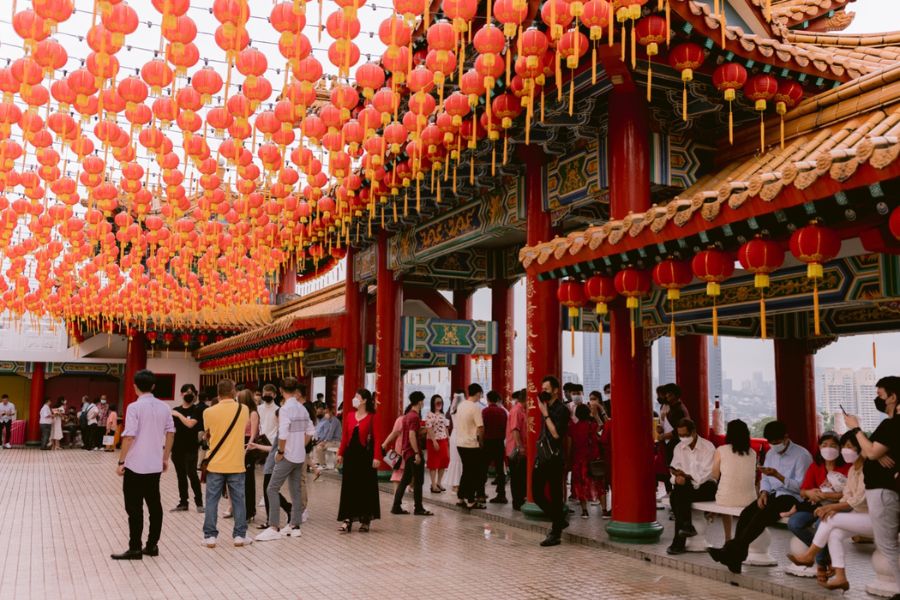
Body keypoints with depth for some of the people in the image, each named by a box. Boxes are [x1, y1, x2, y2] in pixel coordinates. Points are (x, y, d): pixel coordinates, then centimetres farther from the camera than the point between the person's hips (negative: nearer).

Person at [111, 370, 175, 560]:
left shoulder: (135, 407, -12)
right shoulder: (164, 407, 5)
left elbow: (129, 436, -16)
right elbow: (170, 433, 8)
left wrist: (121, 462, -8)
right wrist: (165, 458, 16)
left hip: (135, 465, -5)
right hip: (155, 465, 5)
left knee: (134, 507, 1)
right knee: (154, 505, 11)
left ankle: (135, 549, 4)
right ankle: (152, 545, 16)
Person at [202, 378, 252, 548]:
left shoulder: (209, 412, -8)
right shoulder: (243, 410, -4)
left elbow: (207, 434, 8)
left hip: (215, 464, -1)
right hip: (236, 464, 1)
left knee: (212, 501, 8)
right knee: (238, 500, 9)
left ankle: (210, 536, 10)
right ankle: (239, 536, 13)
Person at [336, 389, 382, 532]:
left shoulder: (372, 417, -7)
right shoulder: (349, 416, 6)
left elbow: (377, 438, -10)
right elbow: (345, 436, 7)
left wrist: (377, 457, -17)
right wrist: (340, 453, 1)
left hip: (365, 455, -4)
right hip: (351, 453, 4)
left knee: (366, 487, 5)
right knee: (349, 486, 4)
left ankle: (365, 520, 18)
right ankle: (348, 519, 8)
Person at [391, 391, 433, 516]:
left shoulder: (407, 416, 13)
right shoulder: (415, 417, -16)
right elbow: (412, 436, -22)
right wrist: (417, 453, -22)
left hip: (407, 452, 9)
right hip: (414, 452, -9)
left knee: (405, 480, 11)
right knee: (418, 481, -1)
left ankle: (396, 507, 11)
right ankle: (418, 508, 5)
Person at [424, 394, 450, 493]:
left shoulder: (443, 415, 14)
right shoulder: (430, 415, -9)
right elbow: (429, 429, -15)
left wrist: (448, 440, 12)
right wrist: (434, 441, -19)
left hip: (443, 441, 7)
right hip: (434, 441, -7)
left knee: (443, 462, 9)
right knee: (433, 463, -1)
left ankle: (439, 483, 22)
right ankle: (433, 485, 4)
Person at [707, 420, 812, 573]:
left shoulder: (802, 455, -7)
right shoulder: (771, 453, 16)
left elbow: (801, 486, -14)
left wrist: (778, 475, -25)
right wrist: (763, 492, -2)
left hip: (792, 498, -7)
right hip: (773, 494, 7)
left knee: (762, 515, -32)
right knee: (746, 513, -21)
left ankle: (731, 551, -34)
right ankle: (735, 557, -28)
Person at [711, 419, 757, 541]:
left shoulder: (721, 450, -6)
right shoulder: (752, 453, 2)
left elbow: (715, 476, 3)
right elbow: (753, 477, 15)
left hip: (726, 499, -2)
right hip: (748, 500, 2)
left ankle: (728, 539, 32)